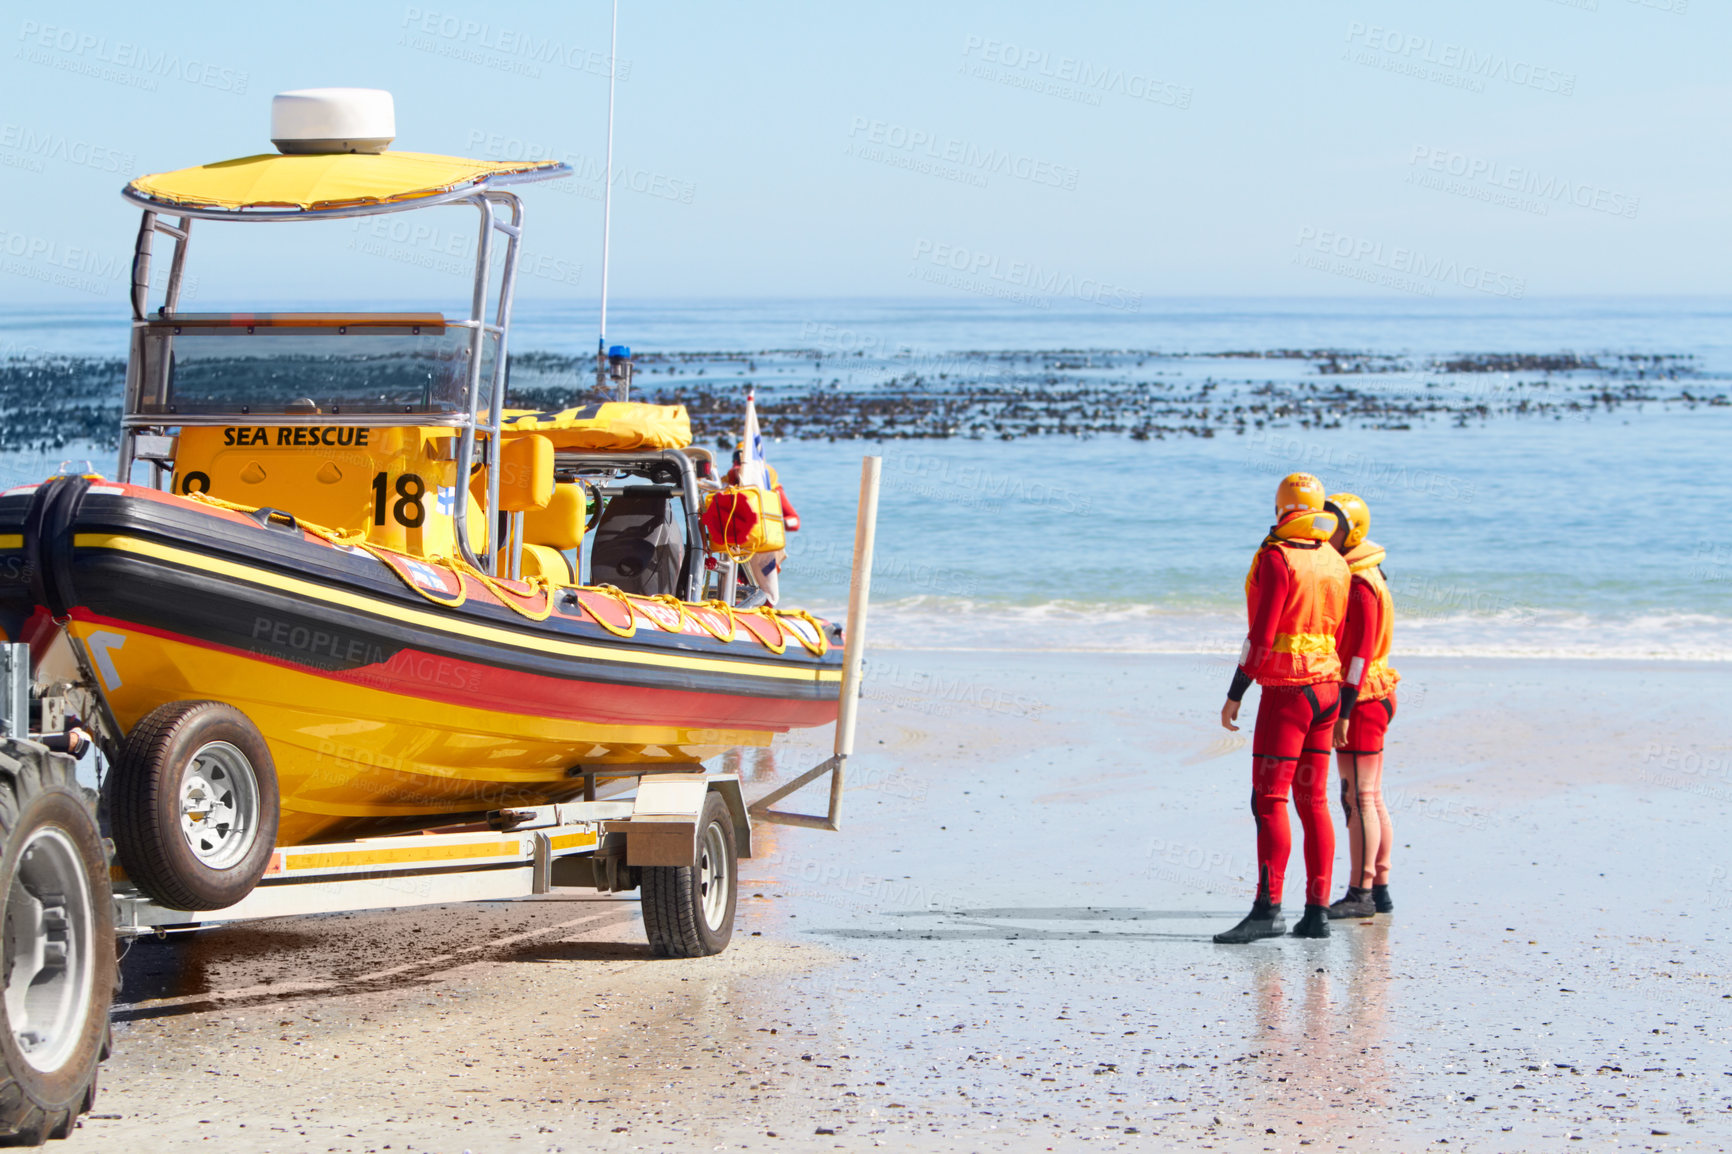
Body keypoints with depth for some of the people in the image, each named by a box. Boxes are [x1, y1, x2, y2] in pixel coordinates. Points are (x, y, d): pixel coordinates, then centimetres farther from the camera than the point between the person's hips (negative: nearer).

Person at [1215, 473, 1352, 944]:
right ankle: (1317, 910, 7)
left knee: (1269, 801, -9)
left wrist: (1234, 695, -11)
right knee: (1313, 802, 9)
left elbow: (1262, 635, -16)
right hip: (1326, 687, 7)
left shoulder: (1277, 559, -13)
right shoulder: (1336, 564, 10)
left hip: (1285, 691, -7)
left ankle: (1268, 907, -16)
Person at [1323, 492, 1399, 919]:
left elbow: (1362, 651, -20)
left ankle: (1360, 893, -7)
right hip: (1370, 698, 10)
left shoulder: (1360, 585, -15)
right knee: (1370, 798, 11)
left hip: (1360, 699, -10)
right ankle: (1378, 890, 15)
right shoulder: (1347, 576, 16)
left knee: (1358, 797, -8)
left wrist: (1344, 711, -22)